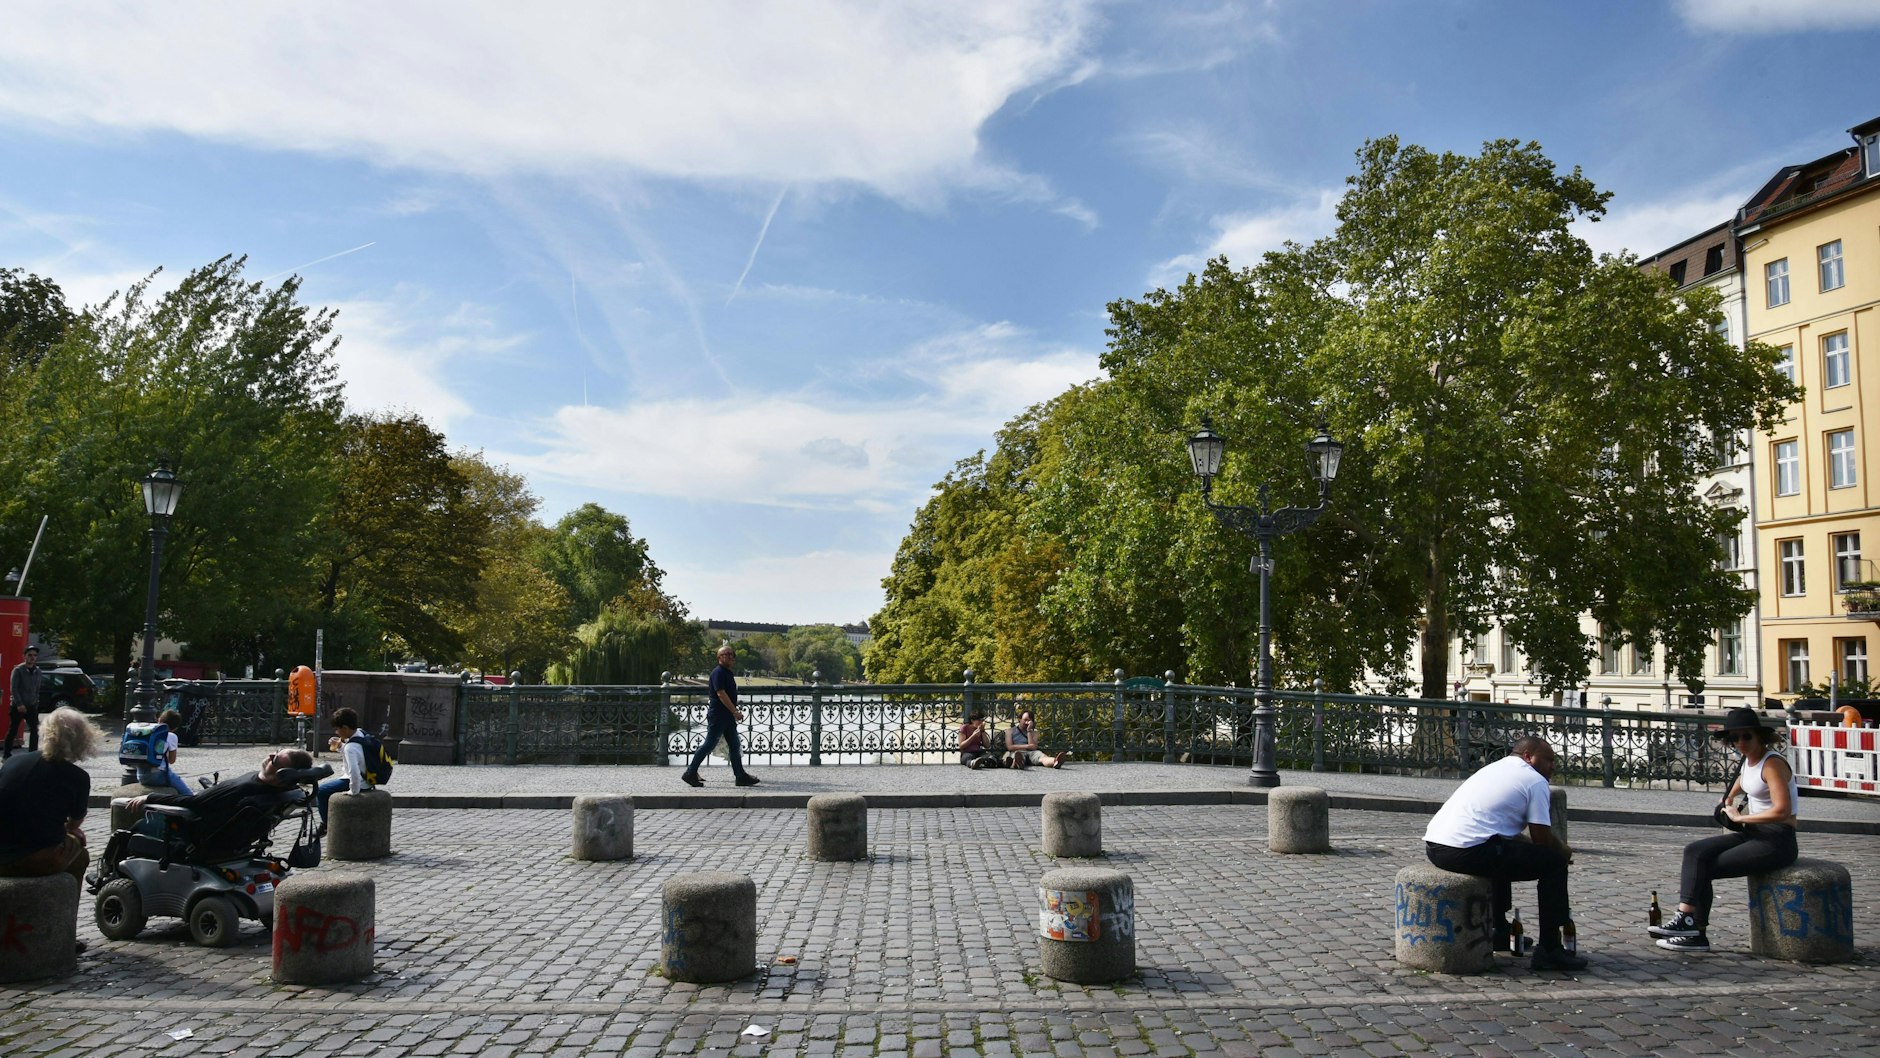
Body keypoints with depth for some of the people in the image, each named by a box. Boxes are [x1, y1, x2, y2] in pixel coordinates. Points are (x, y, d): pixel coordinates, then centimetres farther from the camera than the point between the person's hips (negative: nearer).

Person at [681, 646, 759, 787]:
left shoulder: (727, 673, 16)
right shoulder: (718, 672, -13)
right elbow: (721, 694, -22)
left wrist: (735, 712, 20)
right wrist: (735, 711, -22)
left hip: (727, 716, 10)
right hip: (718, 716, -10)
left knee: (734, 746, 7)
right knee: (709, 744, -5)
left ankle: (741, 776, 7)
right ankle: (690, 773, 3)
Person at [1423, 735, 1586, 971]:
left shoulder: (1493, 769, 28)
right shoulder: (1534, 781, 3)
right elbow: (1543, 838, 1)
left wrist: (1558, 848, 34)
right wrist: (1565, 852, 23)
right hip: (1466, 852, -9)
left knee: (1504, 853, 37)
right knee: (1554, 862, 4)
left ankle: (1499, 931, 44)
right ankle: (1549, 950, 7)